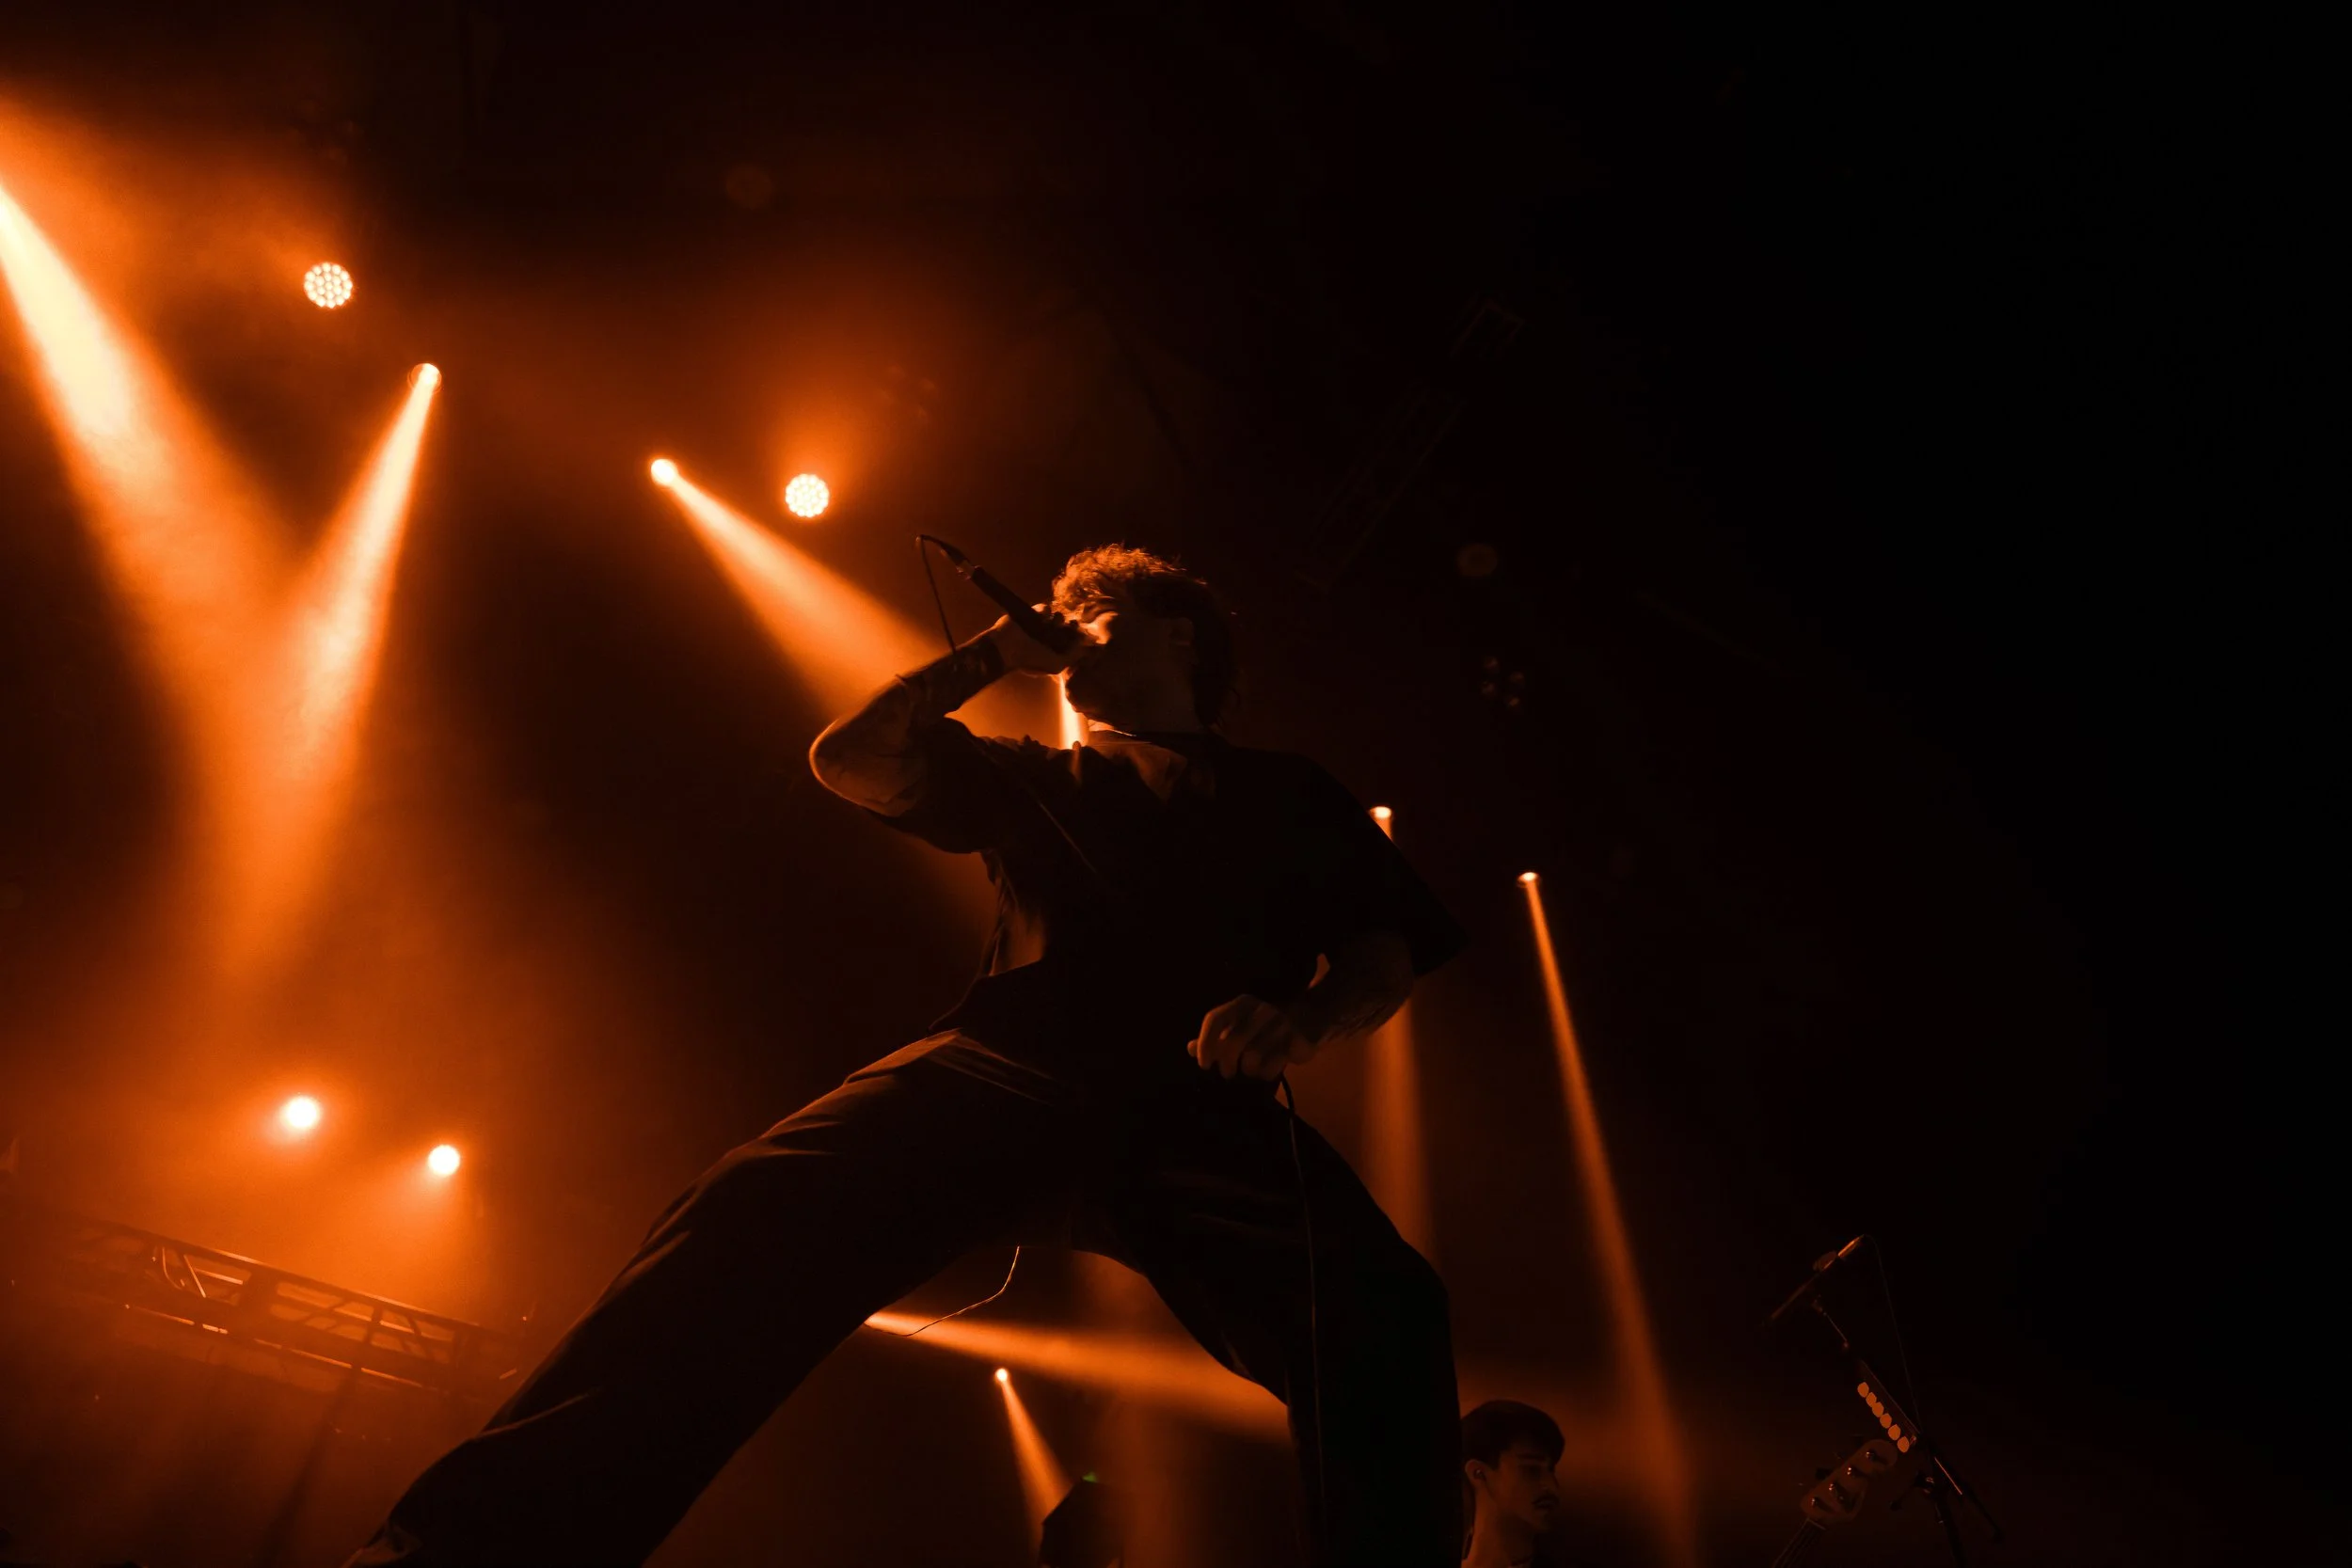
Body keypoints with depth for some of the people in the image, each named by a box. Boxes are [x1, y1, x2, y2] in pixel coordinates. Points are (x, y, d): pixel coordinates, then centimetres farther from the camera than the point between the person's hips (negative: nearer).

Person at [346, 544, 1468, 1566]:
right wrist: (991, 655, 33)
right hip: (998, 1071, 1)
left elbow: (1386, 956, 18)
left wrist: (1304, 1022, -4)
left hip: (1195, 1106, 0)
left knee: (1378, 1310, -33)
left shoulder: (1286, 794, 30)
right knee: (761, 1214, -30)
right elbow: (847, 757, 30)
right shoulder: (1035, 778, 35)